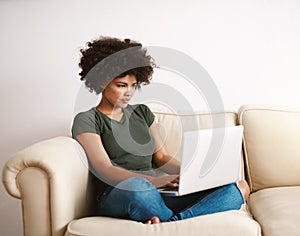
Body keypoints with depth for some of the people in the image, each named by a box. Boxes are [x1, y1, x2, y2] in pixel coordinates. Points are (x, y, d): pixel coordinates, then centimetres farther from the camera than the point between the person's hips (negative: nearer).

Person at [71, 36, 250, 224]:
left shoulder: (142, 112, 22)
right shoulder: (86, 121, 4)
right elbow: (104, 170, -10)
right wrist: (154, 181, -25)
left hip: (157, 195, 6)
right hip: (119, 197, -6)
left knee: (240, 187, -15)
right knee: (137, 187, -45)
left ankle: (170, 223, -35)